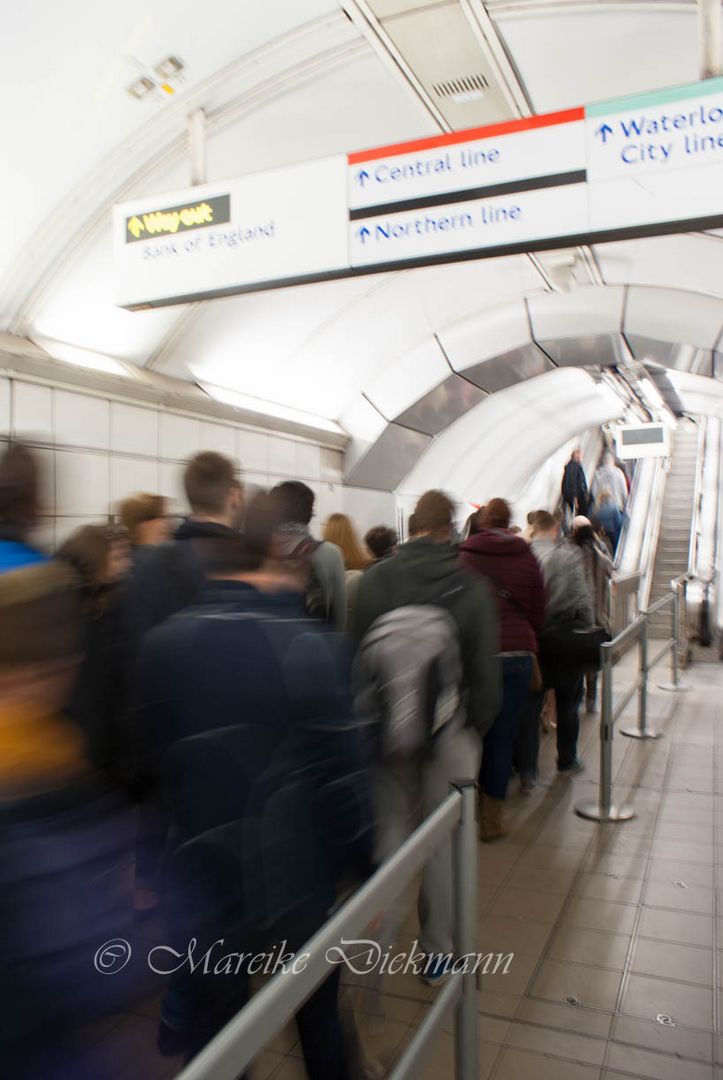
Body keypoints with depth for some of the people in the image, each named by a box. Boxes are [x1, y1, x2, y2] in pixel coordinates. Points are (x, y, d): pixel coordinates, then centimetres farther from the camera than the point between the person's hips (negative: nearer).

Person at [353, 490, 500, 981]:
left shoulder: (375, 579, -7)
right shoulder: (472, 587, -10)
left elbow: (356, 653, -3)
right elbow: (485, 668, -7)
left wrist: (367, 718, 8)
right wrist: (479, 726, 7)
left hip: (387, 732, 1)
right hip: (451, 733, -1)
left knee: (392, 826, 17)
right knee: (446, 838, 12)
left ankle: (384, 929, 23)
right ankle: (438, 950, 26)